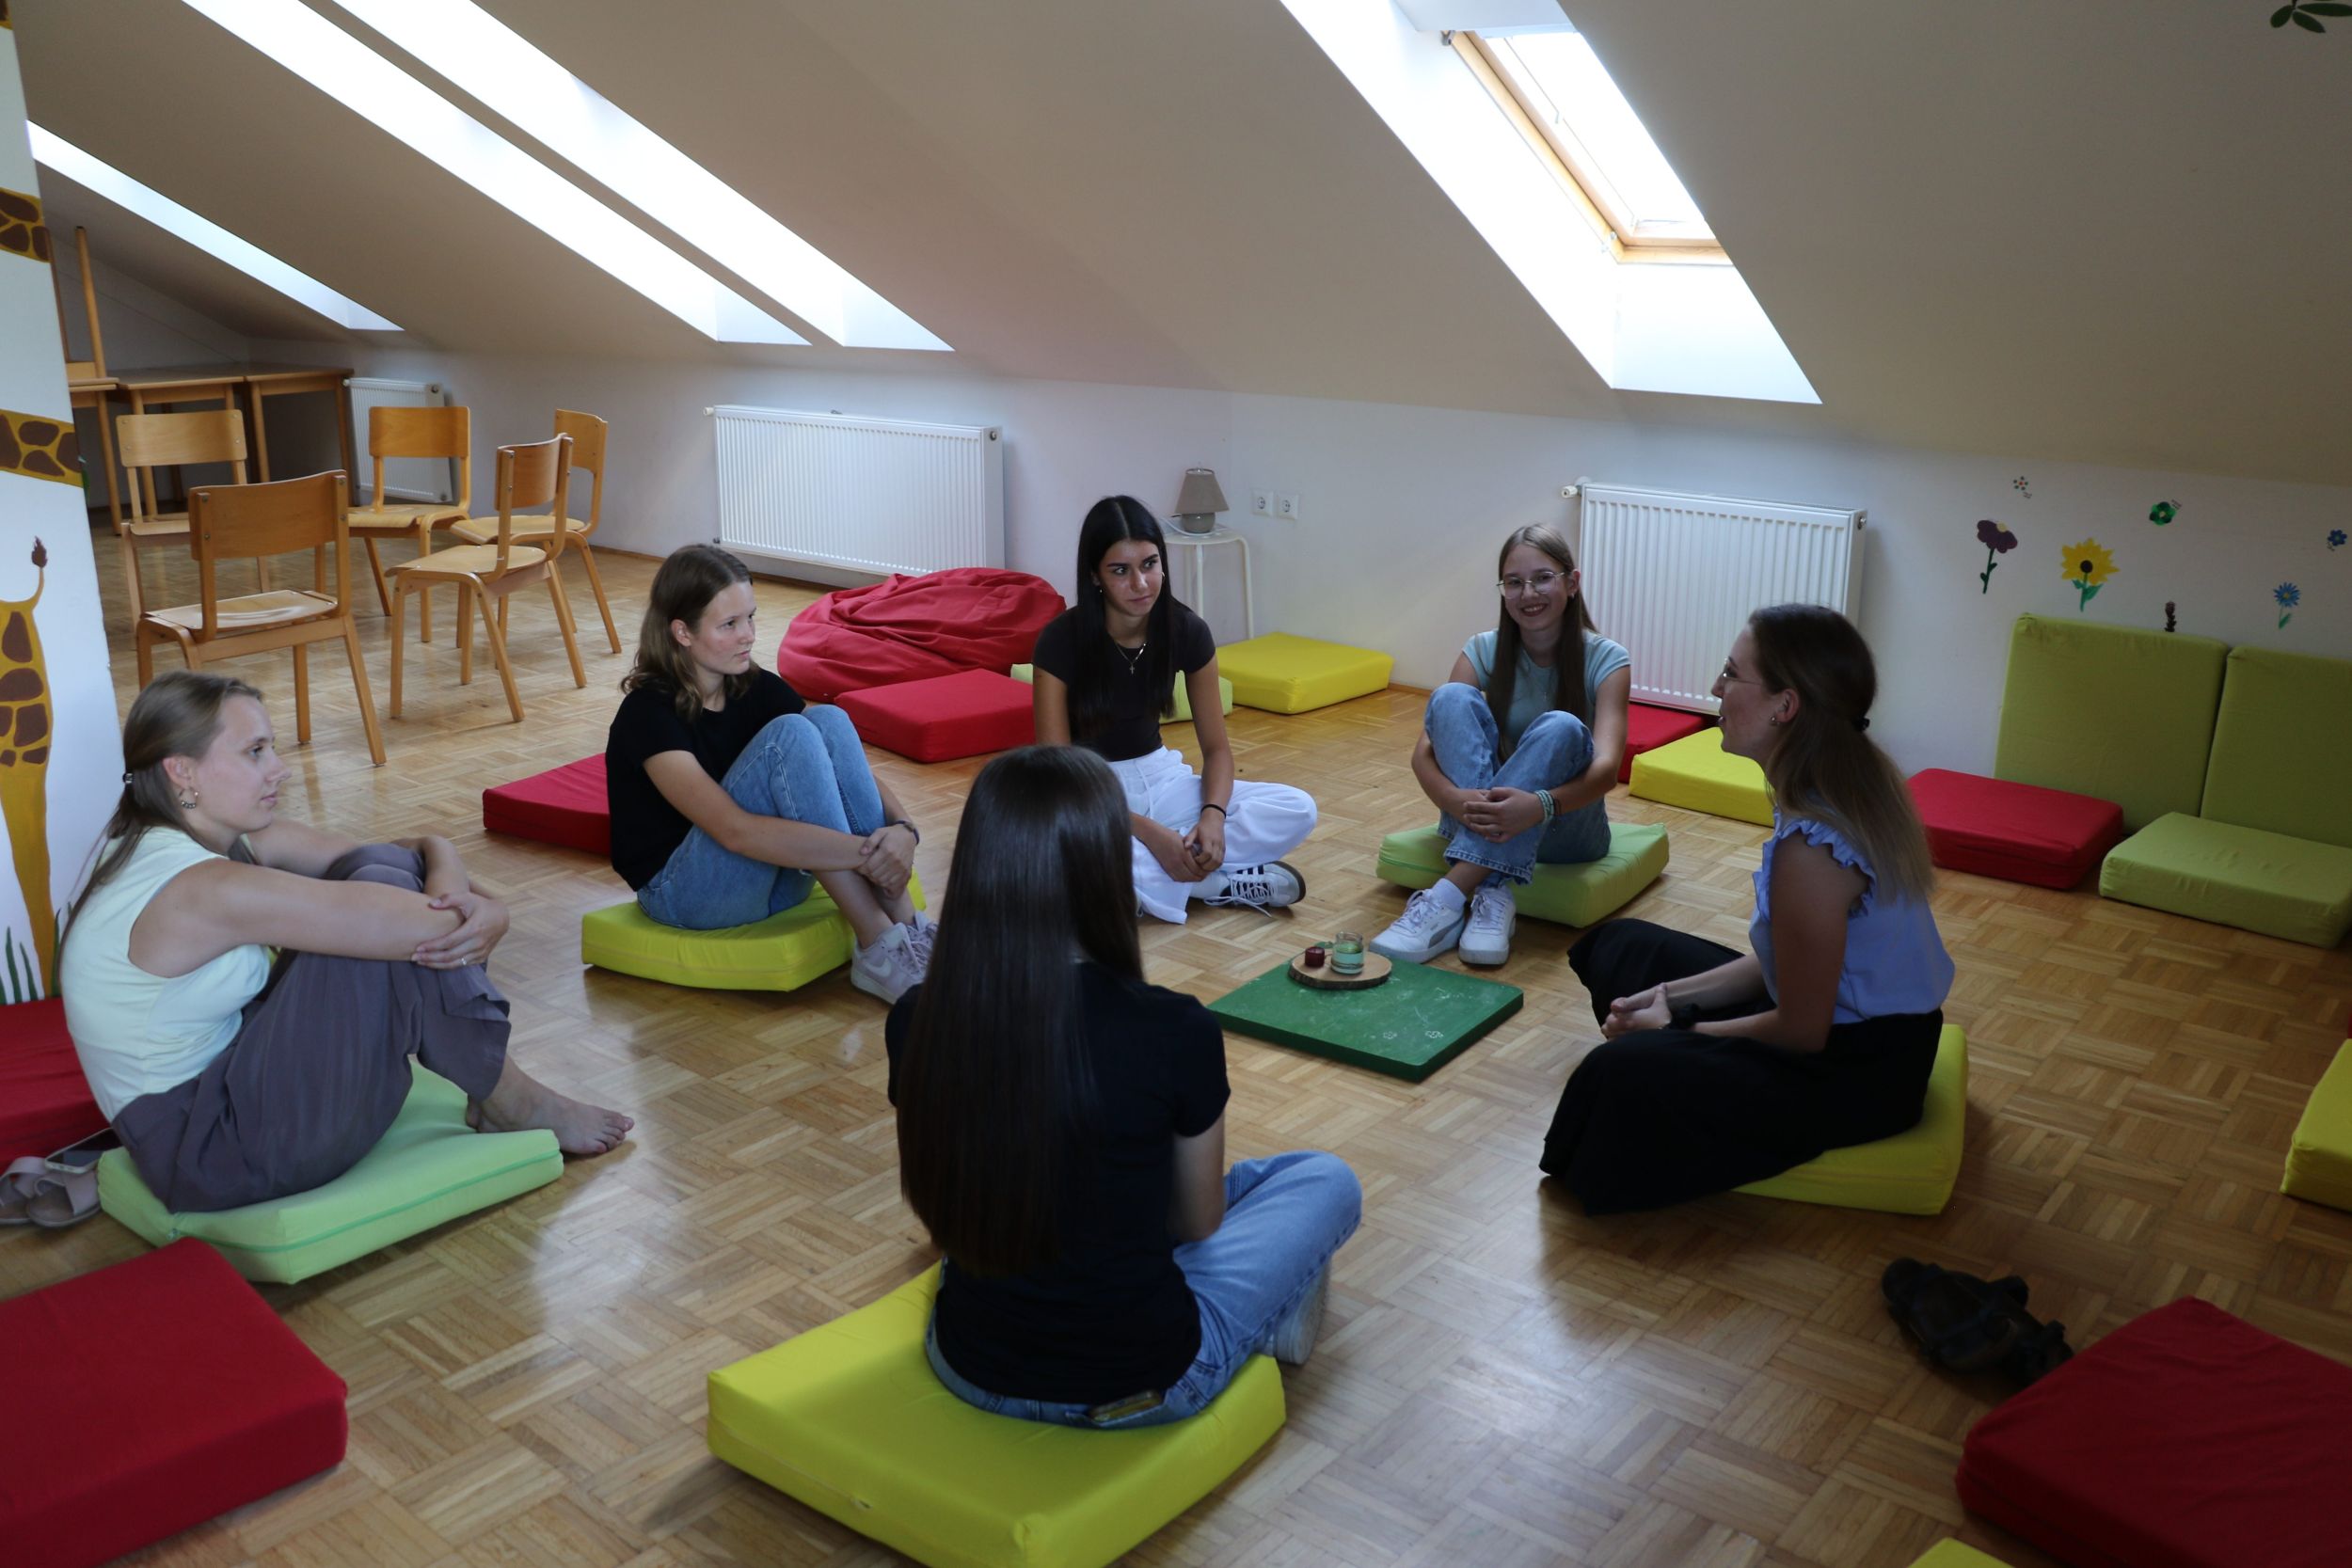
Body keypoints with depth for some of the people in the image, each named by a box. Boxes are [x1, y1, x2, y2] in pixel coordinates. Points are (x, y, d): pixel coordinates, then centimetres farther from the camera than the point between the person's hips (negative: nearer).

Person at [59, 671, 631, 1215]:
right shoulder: (198, 889, -26)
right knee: (387, 919, -22)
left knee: (385, 870, -5)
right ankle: (509, 1100, -3)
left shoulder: (226, 839, 2)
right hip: (209, 1159, -9)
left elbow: (427, 849, 0)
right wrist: (485, 914, -10)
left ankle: (489, 1085, -2)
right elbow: (425, 928, -31)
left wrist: (450, 887, -22)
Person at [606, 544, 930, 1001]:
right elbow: (734, 830, -33)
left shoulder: (757, 688, 0)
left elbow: (851, 770, -5)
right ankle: (880, 949, -29)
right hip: (682, 890, -6)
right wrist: (864, 853, -38)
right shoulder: (648, 715, -20)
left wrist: (902, 828, -27)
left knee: (829, 721, -19)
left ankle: (906, 927, -24)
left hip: (771, 873, 6)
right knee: (790, 737, -28)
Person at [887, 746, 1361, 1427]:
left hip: (970, 1370, 4)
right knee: (1328, 1181, 20)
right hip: (1144, 1384, -4)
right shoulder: (1175, 1033, -25)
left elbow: (948, 1199, 4)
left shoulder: (914, 1024, -14)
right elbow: (1198, 1224, -6)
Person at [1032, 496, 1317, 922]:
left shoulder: (1187, 631, -9)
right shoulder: (1061, 641, -20)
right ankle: (1225, 884, -17)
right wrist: (1150, 833, -30)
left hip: (1158, 778, 4)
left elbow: (1216, 747, -2)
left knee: (1298, 811, -16)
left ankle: (1146, 876, -18)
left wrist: (1213, 813, -24)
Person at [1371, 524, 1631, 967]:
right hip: (1488, 818, 2)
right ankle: (1491, 893, -39)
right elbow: (1425, 751, -14)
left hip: (1566, 826, -2)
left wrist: (1539, 806, -46)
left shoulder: (1605, 660, -10)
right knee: (1453, 698, -24)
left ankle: (1449, 896, -41)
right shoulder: (1484, 651, -4)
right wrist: (1456, 801, -38)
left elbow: (1606, 767, -25)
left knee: (1560, 728, -33)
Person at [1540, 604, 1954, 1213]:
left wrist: (1677, 1025, -7)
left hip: (1858, 1074, -10)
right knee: (1621, 945, 16)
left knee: (1622, 1073, -32)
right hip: (1855, 1017, 10)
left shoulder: (1811, 844, -31)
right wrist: (1674, 996, 1)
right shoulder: (1854, 779, -1)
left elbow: (1801, 1032, -22)